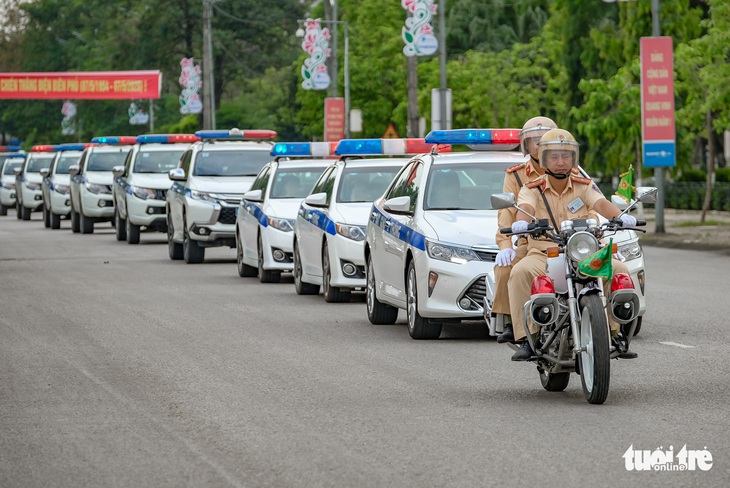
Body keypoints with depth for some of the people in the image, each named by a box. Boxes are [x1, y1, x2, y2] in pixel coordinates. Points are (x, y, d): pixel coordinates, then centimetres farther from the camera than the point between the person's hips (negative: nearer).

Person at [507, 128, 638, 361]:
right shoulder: (532, 189, 4)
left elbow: (601, 203, -10)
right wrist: (521, 221, -43)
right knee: (520, 272, -34)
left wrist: (620, 216, -33)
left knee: (619, 269, -21)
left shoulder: (584, 186, 9)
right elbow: (526, 206, -18)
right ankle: (526, 339, -30)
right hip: (543, 255, -2)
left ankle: (615, 334, -9)